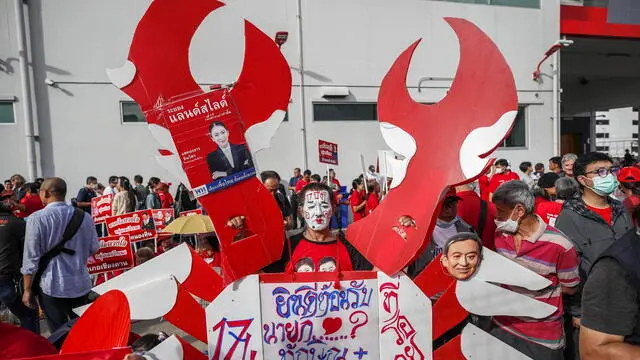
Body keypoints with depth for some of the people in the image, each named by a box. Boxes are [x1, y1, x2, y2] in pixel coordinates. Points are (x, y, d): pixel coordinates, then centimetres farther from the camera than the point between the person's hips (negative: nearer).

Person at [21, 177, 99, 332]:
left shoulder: (37, 218, -11)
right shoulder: (84, 216, 0)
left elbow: (31, 258, -10)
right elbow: (93, 249, 8)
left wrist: (27, 290, 0)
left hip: (52, 285, -3)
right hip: (81, 283, 4)